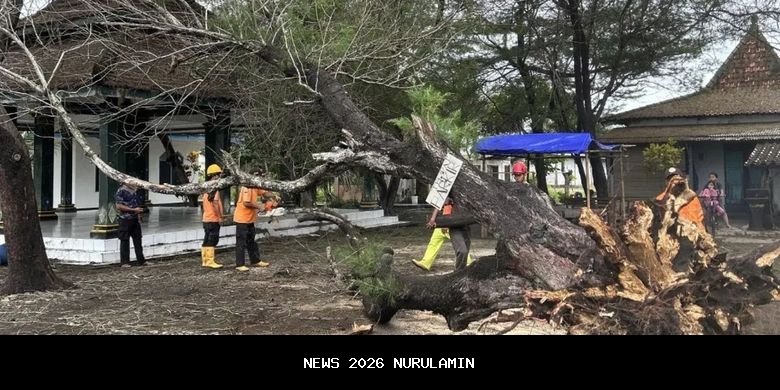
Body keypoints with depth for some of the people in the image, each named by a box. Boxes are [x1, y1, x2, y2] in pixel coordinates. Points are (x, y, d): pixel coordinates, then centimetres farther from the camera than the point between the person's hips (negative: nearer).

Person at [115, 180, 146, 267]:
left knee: (138, 240, 8)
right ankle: (124, 262, 7)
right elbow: (119, 206, -16)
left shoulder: (134, 191, 13)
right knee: (124, 241, 0)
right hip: (125, 220, -7)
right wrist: (133, 210, -18)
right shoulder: (121, 191, -10)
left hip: (135, 220, 7)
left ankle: (141, 260, 14)